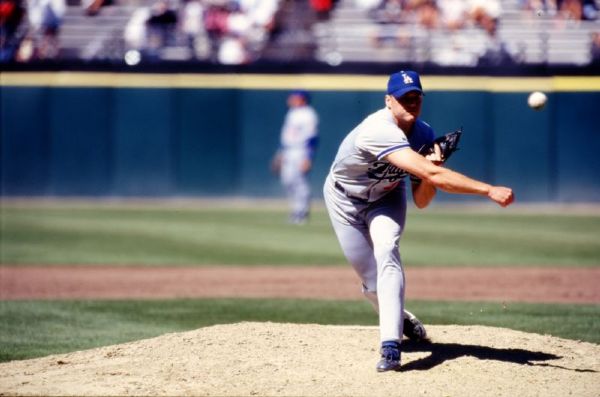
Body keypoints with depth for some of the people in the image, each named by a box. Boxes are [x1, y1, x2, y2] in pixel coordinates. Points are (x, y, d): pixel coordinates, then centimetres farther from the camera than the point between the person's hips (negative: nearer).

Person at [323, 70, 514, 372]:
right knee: (373, 282, 1)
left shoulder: (424, 135, -16)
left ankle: (391, 346, -34)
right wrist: (489, 191, -54)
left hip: (386, 197, 3)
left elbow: (421, 202, -11)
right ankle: (399, 320, 36)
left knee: (386, 253, -25)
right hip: (345, 200, -3)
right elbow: (433, 175, -50)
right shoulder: (380, 130, -40)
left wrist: (431, 170, -31)